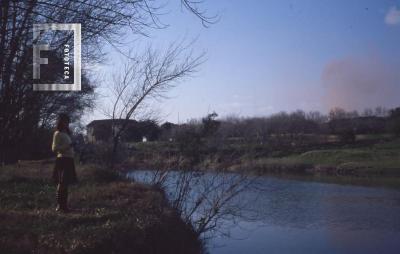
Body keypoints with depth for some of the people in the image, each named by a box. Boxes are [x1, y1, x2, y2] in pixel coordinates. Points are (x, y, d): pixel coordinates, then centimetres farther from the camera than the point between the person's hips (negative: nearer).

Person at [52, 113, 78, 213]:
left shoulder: (66, 133, 20)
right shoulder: (58, 134, -7)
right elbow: (54, 148, -14)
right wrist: (67, 146, -20)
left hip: (69, 160, 9)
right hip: (63, 159, -9)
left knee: (65, 183, 10)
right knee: (62, 183, -9)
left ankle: (63, 205, 15)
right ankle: (60, 205, -5)